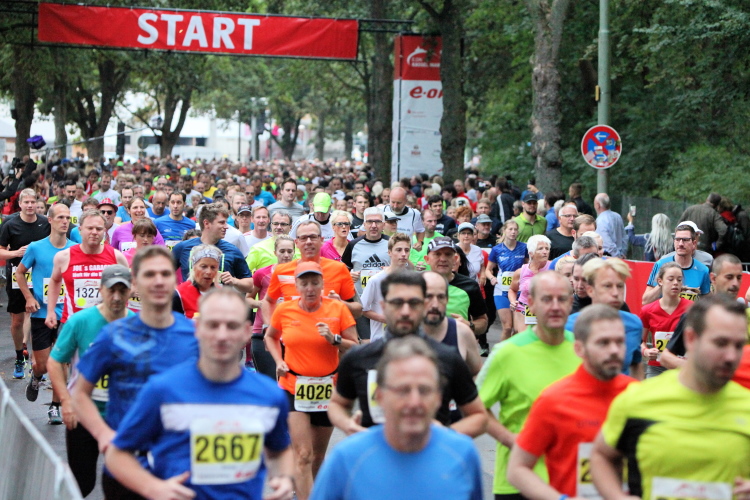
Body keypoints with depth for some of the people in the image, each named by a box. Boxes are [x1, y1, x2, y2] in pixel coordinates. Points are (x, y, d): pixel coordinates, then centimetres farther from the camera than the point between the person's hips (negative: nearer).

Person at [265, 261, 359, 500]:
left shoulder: (338, 309, -5)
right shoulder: (284, 310, -3)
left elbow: (355, 347, -4)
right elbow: (270, 337, 17)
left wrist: (334, 339, -20)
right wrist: (279, 360, 2)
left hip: (328, 388, 2)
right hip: (294, 388, -1)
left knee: (318, 454, 16)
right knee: (303, 455, -11)